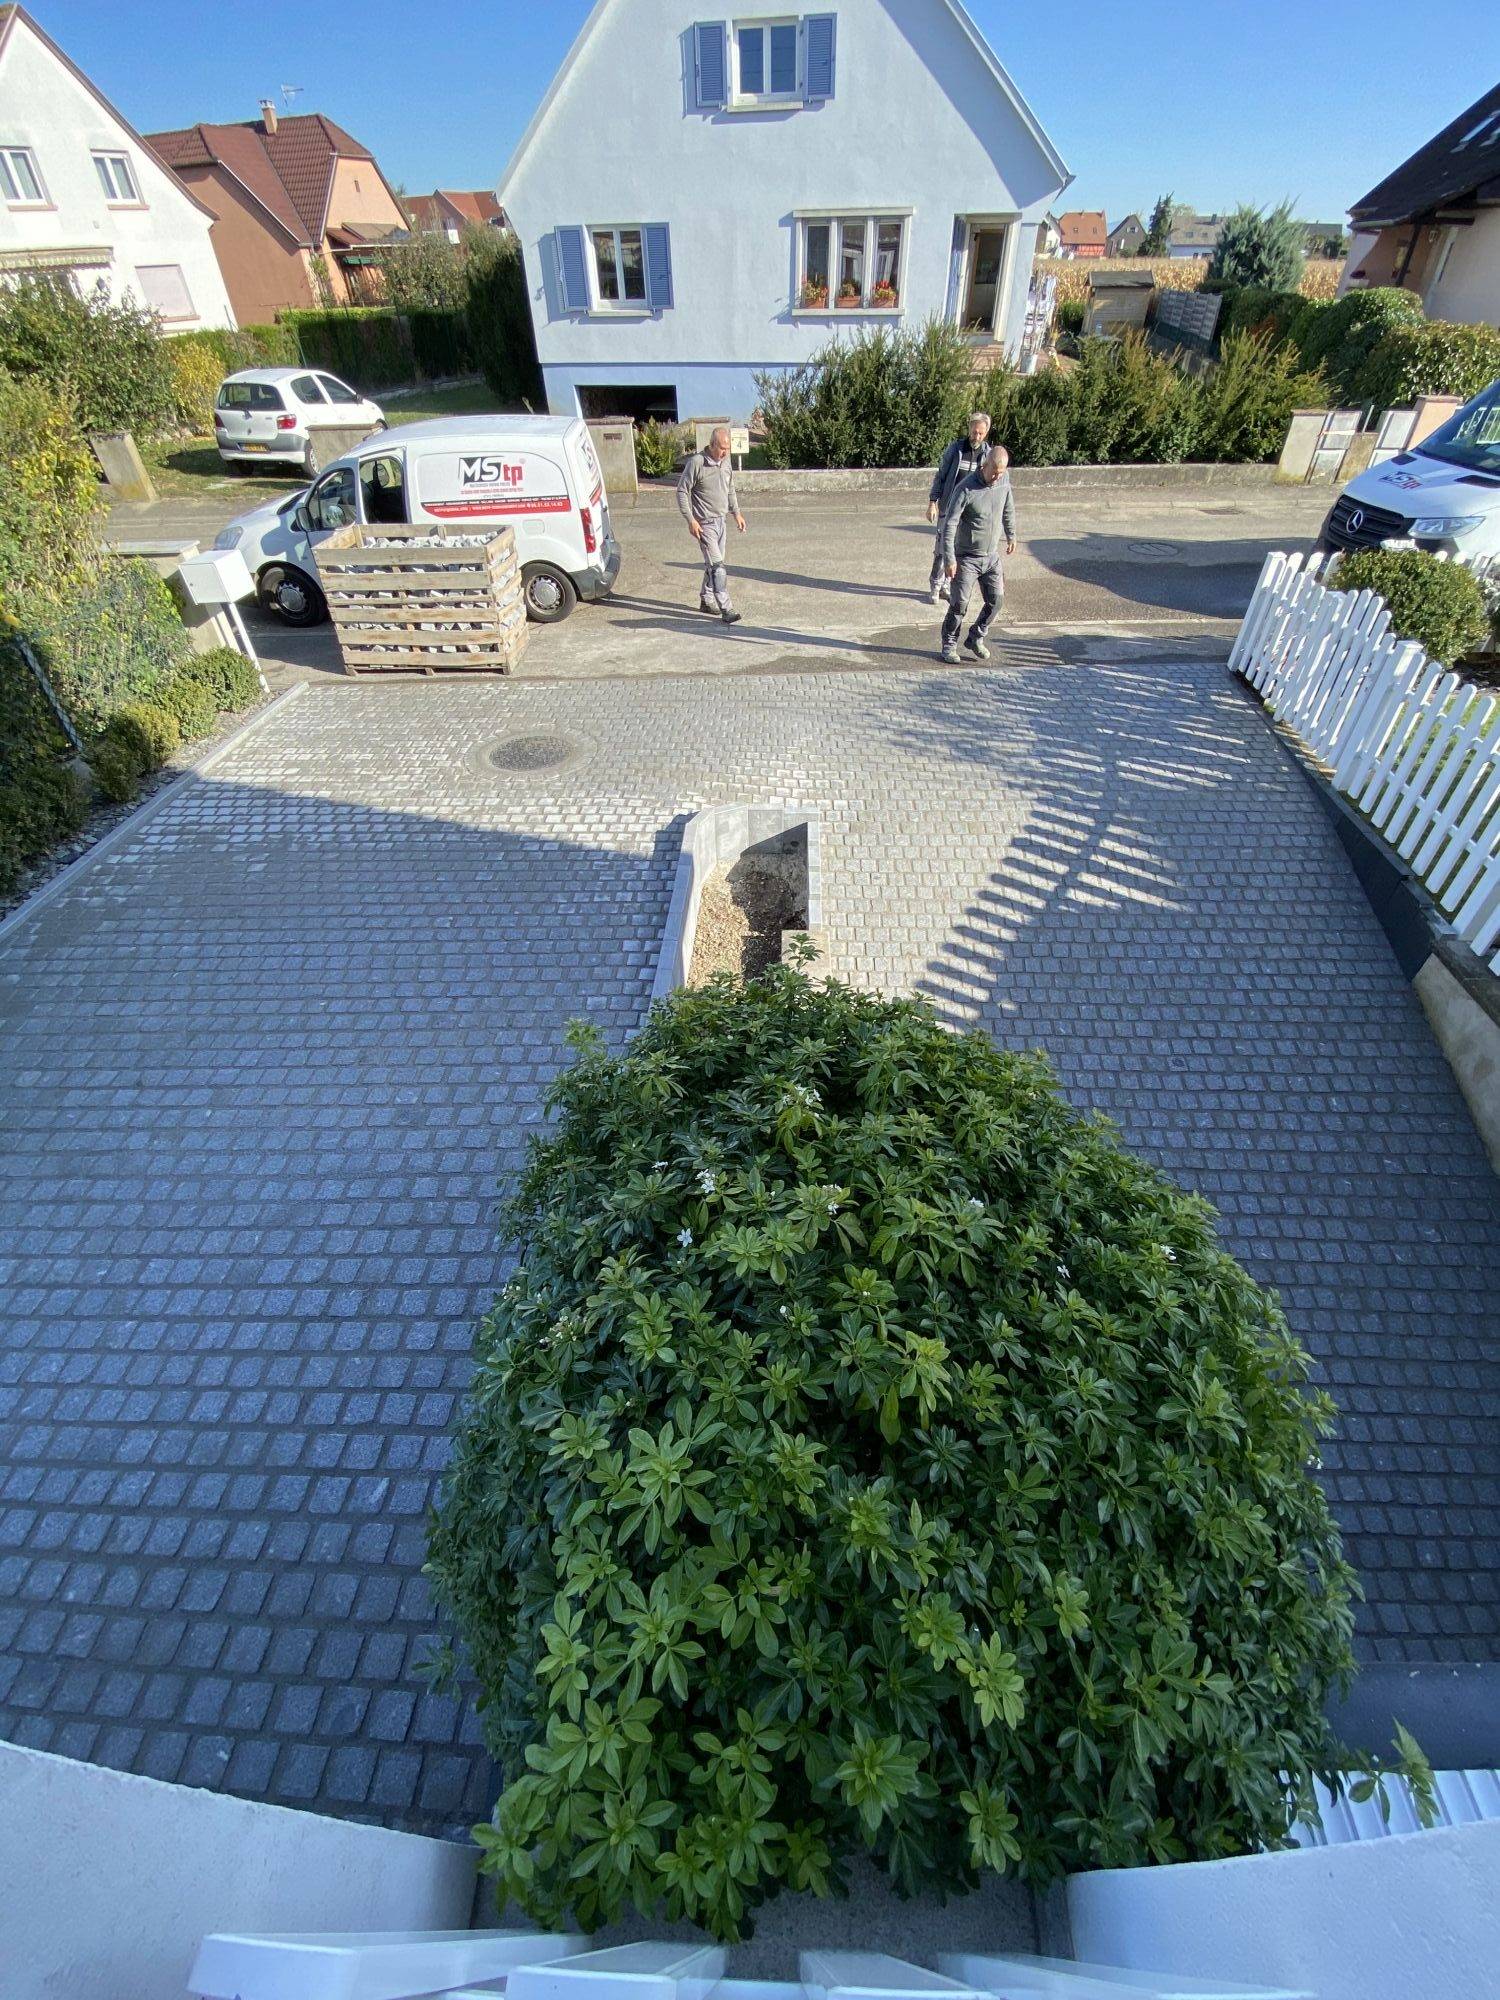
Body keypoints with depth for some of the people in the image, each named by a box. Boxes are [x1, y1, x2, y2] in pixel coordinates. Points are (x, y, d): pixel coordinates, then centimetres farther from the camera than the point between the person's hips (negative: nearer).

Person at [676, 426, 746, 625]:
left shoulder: (726, 462, 7)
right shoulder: (696, 462, -14)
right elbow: (682, 491, -12)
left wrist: (736, 513, 14)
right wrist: (690, 520, -17)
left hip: (721, 520, 7)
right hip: (704, 523, -7)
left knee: (713, 564, 14)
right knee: (717, 565, -12)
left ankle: (706, 600, 28)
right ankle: (726, 609, -13)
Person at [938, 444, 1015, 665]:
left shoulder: (1004, 479, -1)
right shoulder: (966, 489, -19)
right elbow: (949, 525, -19)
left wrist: (1011, 535, 24)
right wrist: (949, 559, -23)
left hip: (992, 556, 6)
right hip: (966, 557, -5)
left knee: (996, 600, 2)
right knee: (959, 604, -4)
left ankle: (975, 638, 20)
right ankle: (949, 645, 13)